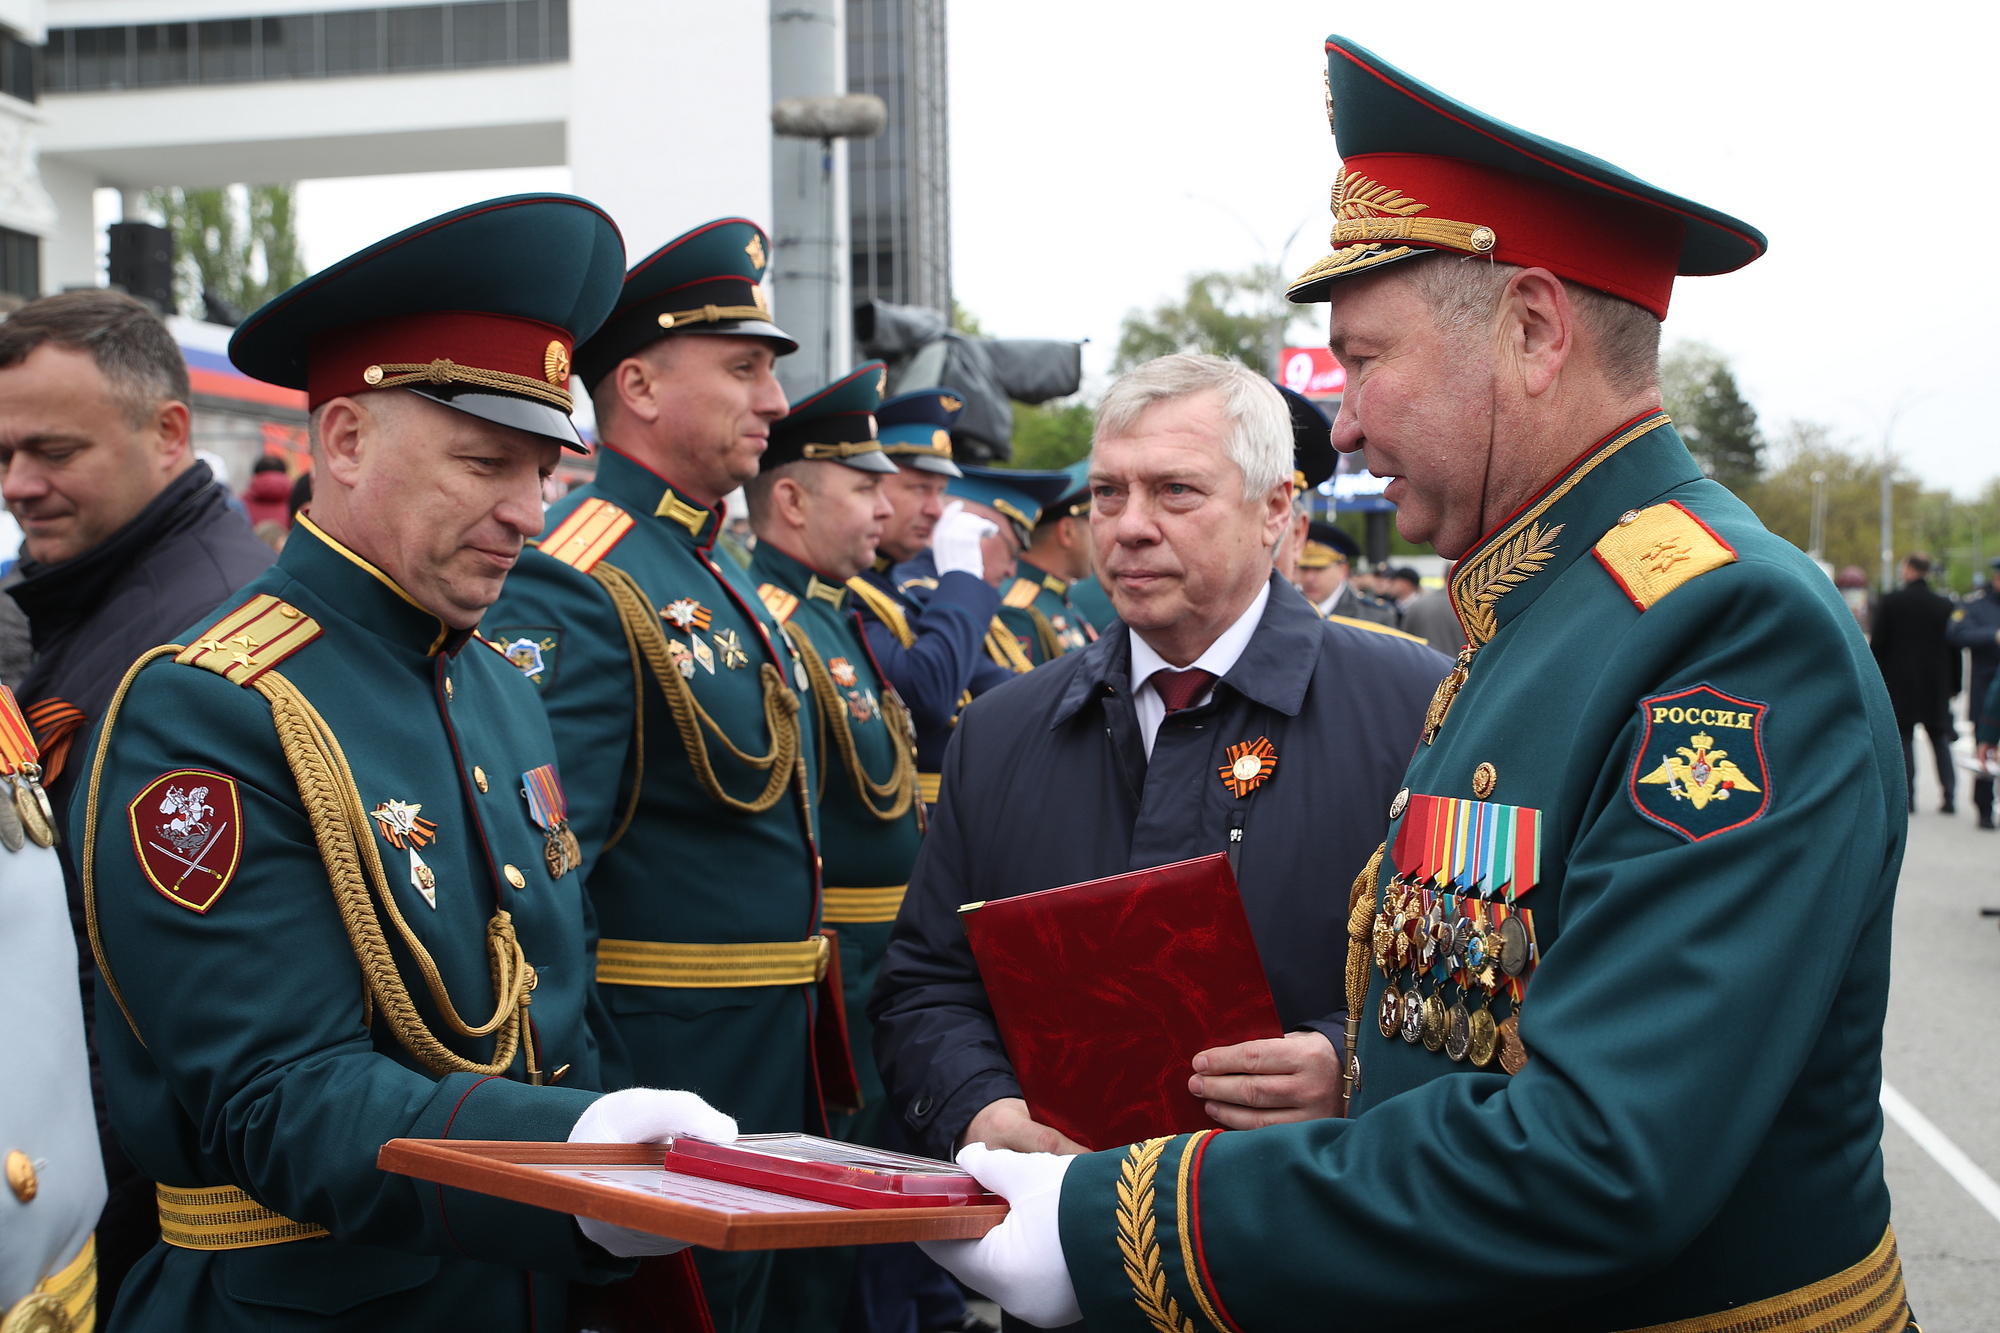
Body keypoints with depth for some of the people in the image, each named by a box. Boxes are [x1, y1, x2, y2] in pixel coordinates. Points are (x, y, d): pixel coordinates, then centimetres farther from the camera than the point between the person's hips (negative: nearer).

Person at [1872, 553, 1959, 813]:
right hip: (1937, 687, 3)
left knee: (1904, 740, 3)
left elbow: (1878, 643, -6)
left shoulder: (1889, 602, -7)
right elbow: (1954, 648, 5)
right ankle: (1949, 798, 4)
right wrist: (1953, 685, 12)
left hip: (1900, 684, -3)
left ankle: (1907, 797, -1)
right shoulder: (1945, 604, 2)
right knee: (1941, 741, 9)